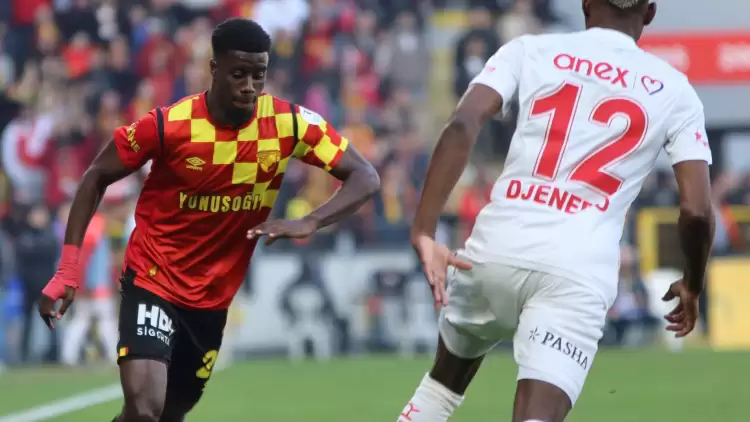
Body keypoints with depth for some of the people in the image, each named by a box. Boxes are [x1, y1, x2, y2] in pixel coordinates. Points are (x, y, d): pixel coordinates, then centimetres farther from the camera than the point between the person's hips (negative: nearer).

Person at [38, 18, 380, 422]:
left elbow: (365, 177, -11)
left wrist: (308, 223, -30)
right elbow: (97, 177, -5)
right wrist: (67, 270, -11)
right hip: (152, 281, -4)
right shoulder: (168, 125, -19)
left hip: (214, 297, 4)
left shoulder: (289, 123, -12)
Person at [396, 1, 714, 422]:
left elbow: (462, 127, -6)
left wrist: (424, 231, -8)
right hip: (580, 271, -2)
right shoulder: (674, 90, 10)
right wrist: (693, 285, 23)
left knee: (446, 380, 29)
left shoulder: (530, 50, 10)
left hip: (498, 248, 2)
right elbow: (697, 210, 4)